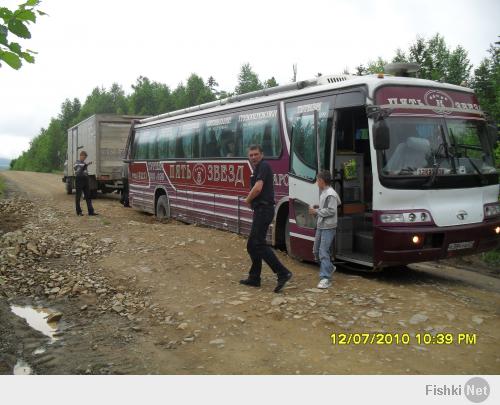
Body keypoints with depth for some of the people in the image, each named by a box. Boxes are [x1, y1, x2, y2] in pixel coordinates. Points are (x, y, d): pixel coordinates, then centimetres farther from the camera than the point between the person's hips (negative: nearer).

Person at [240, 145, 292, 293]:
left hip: (263, 210, -10)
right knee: (252, 245, 13)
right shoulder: (258, 169, 21)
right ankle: (254, 278, 19)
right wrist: (251, 200, -1)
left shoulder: (263, 166, -9)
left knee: (259, 244, -14)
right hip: (260, 211, 10)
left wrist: (248, 200, -5)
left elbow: (258, 188, -21)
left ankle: (282, 273, -15)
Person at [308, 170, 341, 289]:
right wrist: (316, 210, 9)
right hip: (320, 226, 10)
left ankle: (325, 278, -9)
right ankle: (329, 267, 35)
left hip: (328, 227, -10)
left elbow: (331, 211, -20)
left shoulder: (331, 194, -16)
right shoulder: (323, 193, 13)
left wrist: (316, 211, -14)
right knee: (316, 250, 16)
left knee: (323, 252, -12)